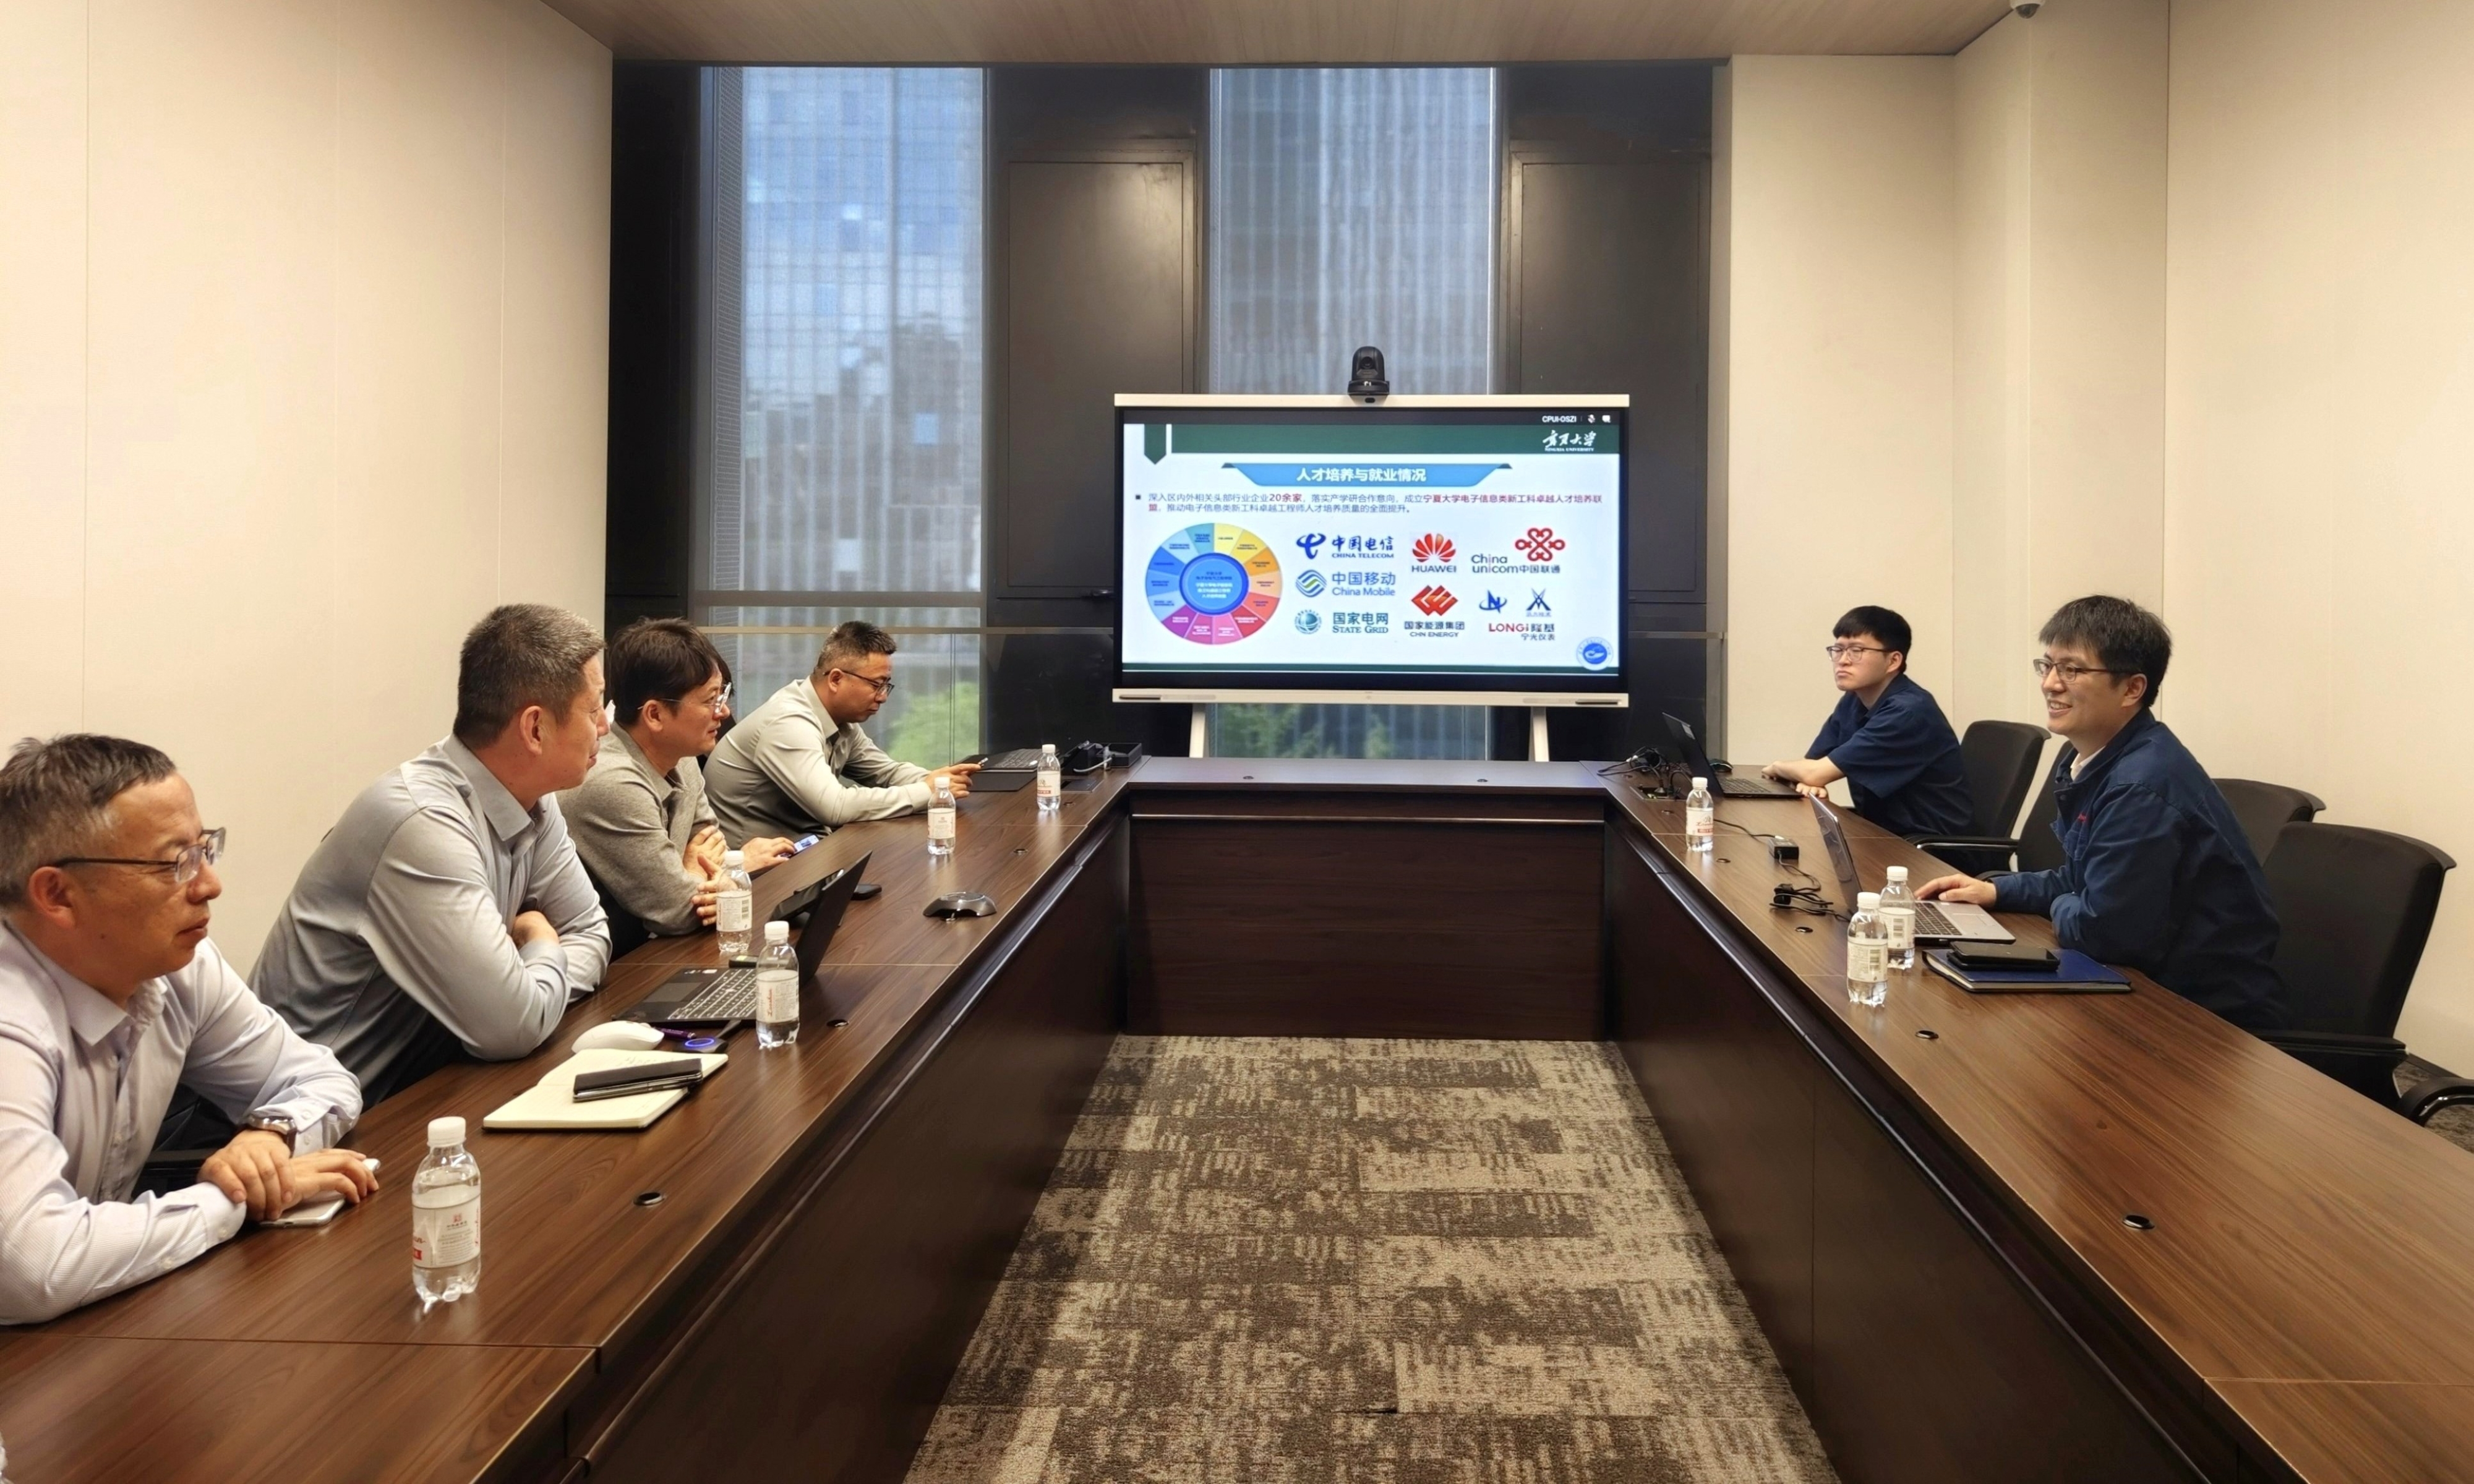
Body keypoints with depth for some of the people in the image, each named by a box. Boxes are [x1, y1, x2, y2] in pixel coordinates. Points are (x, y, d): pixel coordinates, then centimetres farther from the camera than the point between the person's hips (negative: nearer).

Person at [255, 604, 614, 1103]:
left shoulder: (531, 800, -2)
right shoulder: (423, 822, -27)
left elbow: (590, 933, 8)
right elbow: (513, 1028, -28)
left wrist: (534, 995, -12)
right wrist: (543, 948, -8)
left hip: (421, 1082, 7)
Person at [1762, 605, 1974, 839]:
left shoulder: (1908, 711, -21)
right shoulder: (1853, 700, 6)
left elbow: (1817, 773, -21)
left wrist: (1778, 767, -2)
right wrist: (1808, 783, -17)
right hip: (1885, 833, 7)